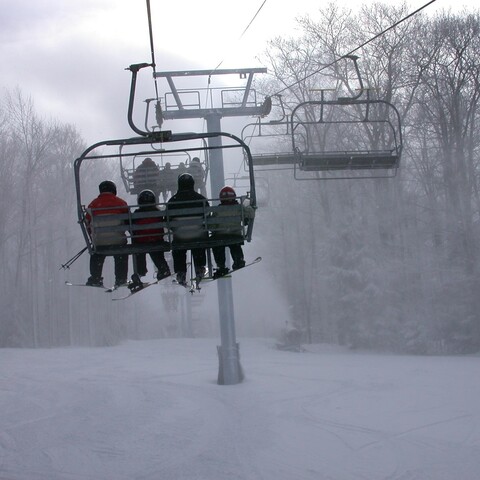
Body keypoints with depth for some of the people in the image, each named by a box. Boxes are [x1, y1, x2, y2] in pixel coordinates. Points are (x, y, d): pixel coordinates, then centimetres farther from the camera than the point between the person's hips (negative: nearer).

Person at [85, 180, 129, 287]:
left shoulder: (93, 204, 5)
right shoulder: (121, 203, 1)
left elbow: (88, 222, 10)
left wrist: (92, 235, 24)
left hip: (99, 240, 1)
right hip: (118, 239, -1)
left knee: (96, 259, 20)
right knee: (121, 259, 18)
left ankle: (95, 279, 15)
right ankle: (120, 279, 13)